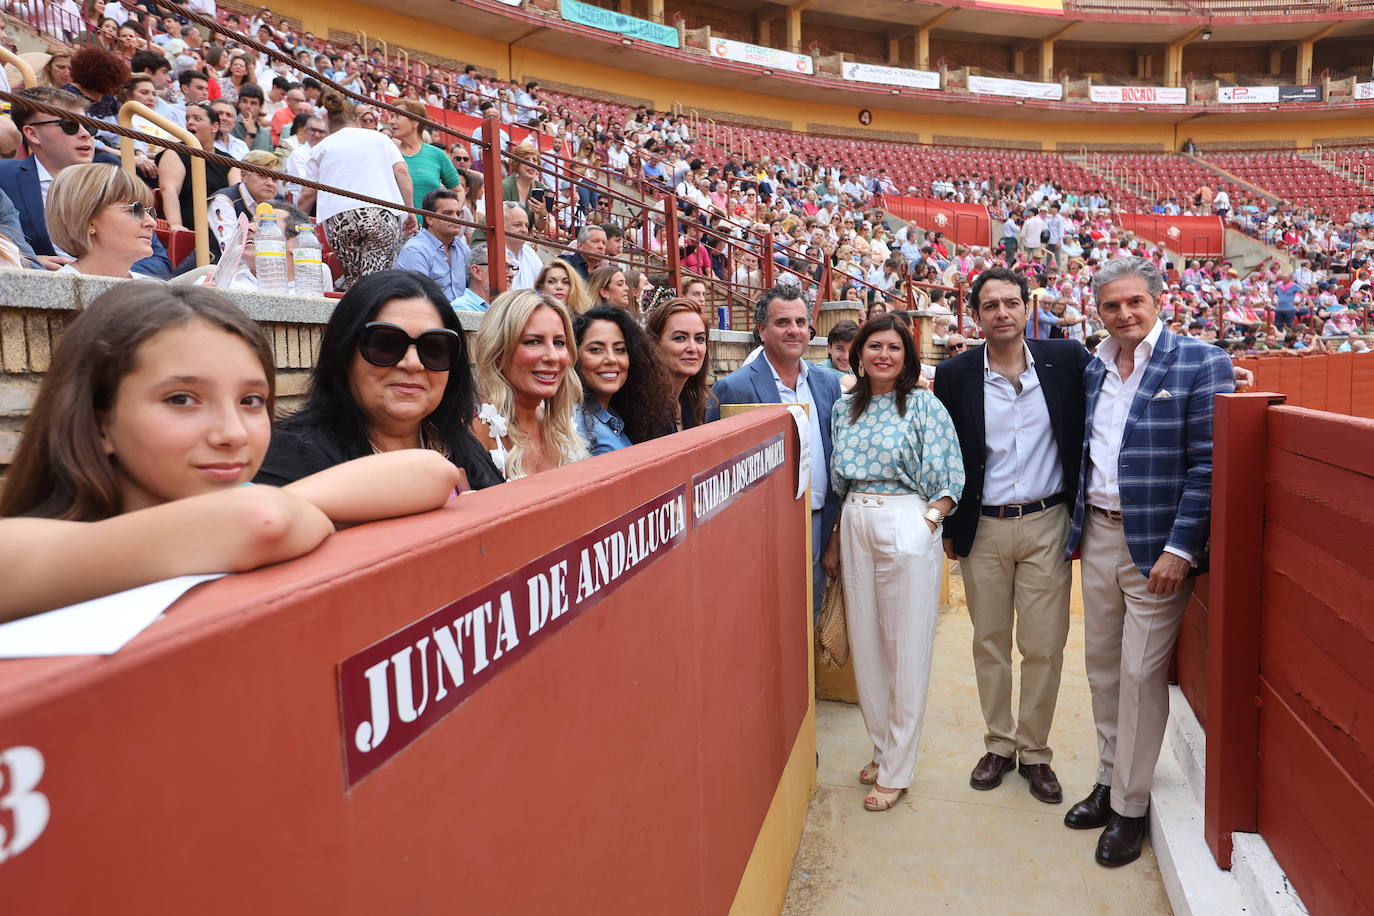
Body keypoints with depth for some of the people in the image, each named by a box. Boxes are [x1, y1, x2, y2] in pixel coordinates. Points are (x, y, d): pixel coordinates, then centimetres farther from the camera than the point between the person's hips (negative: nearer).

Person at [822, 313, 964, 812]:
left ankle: (896, 770, 15)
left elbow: (949, 481, -3)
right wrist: (835, 542, 13)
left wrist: (927, 521, -15)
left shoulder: (924, 405, -3)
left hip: (907, 526, -5)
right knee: (865, 645, 11)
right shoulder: (844, 408, 11)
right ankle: (883, 748, 30)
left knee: (906, 650, 2)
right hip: (855, 527, 5)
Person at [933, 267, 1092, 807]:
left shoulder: (1066, 359, -2)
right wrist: (949, 528, 5)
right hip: (983, 529, 0)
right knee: (989, 643, 11)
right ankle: (998, 746, 28)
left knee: (1044, 647, 5)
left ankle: (1035, 752, 24)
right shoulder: (954, 375, -2)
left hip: (1046, 525, 0)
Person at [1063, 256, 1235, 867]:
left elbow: (1208, 465, -13)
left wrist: (1180, 548, -17)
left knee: (1141, 673, 0)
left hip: (1158, 544, -6)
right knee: (1101, 665, 14)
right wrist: (1078, 525, 11)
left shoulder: (1201, 363, -9)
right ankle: (1109, 780, 31)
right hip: (1099, 535, 6)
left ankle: (1130, 806, 16)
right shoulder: (1094, 369, 9)